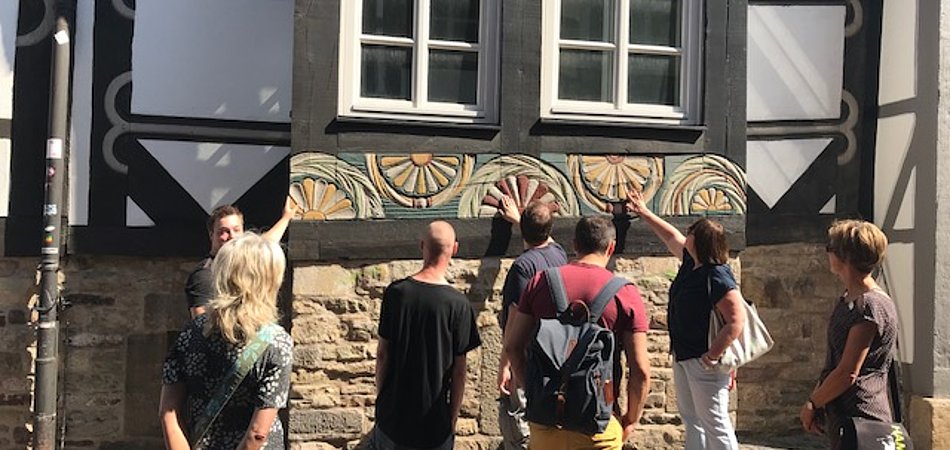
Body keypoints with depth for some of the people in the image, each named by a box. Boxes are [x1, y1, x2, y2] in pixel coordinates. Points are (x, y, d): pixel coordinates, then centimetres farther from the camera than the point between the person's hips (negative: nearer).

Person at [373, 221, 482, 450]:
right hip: (434, 413, -2)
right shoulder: (458, 304, -14)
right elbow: (459, 369, -9)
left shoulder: (395, 292, -8)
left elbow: (383, 353, -2)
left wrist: (380, 396, 12)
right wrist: (454, 416, 3)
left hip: (393, 408, 2)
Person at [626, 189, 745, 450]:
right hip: (682, 355, 10)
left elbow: (737, 321, -28)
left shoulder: (717, 277, -24)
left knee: (714, 423, 0)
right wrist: (644, 213, 29)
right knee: (691, 419, 19)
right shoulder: (691, 262, 3)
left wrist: (712, 356, -25)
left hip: (704, 361, -10)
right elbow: (672, 237, 21)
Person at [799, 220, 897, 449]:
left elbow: (848, 373, -20)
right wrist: (816, 401, 12)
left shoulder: (871, 306, -17)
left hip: (860, 421, -10)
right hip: (841, 415, 10)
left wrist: (811, 404, -9)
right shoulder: (847, 299, 14)